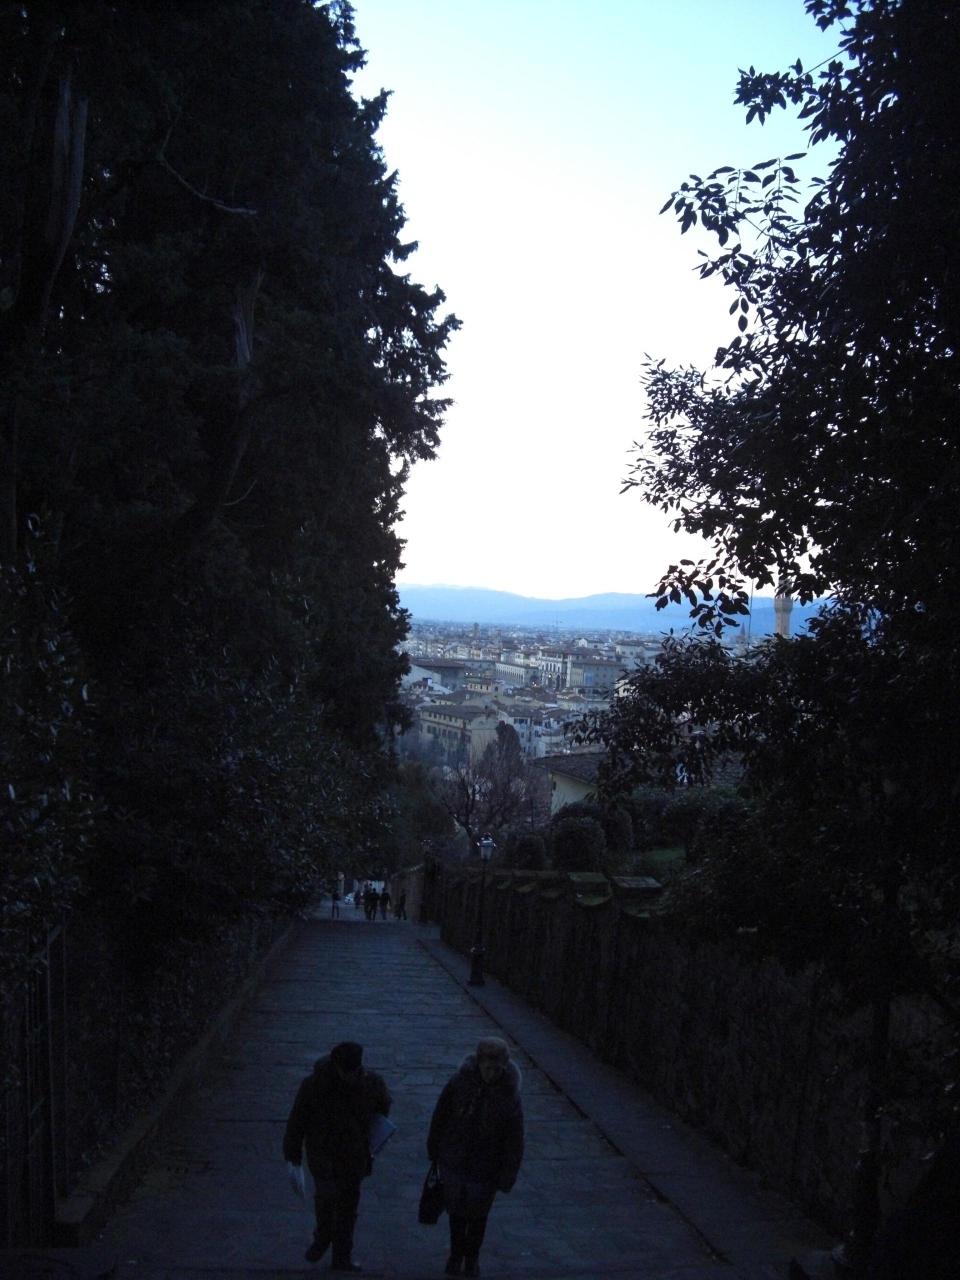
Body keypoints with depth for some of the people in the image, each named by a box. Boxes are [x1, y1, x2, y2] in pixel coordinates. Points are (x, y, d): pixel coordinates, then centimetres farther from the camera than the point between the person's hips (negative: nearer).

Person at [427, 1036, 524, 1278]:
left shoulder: (508, 1096, -20)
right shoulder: (459, 1082, -16)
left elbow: (514, 1142, -12)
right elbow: (440, 1115, -1)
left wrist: (507, 1178, -10)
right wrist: (434, 1149, 8)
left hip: (484, 1169, -1)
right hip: (453, 1162, 1)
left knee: (477, 1215, 15)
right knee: (456, 1211, 16)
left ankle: (471, 1258, 41)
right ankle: (456, 1254, 43)